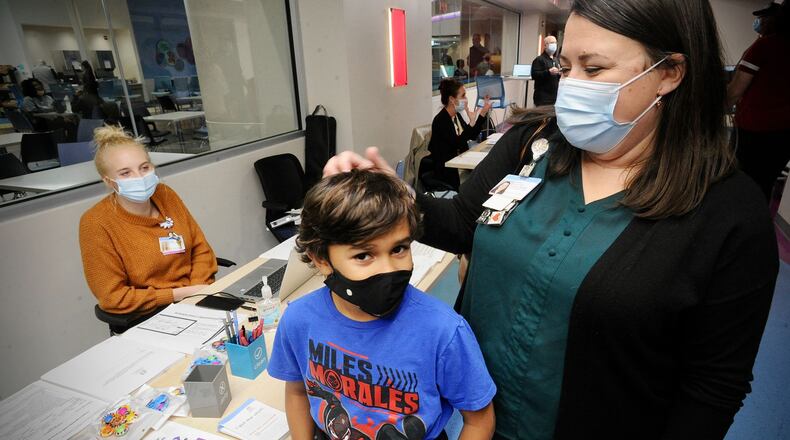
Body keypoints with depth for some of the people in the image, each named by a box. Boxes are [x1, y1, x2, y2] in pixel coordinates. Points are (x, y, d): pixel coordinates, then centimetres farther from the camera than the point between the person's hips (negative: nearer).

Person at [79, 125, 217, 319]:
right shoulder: (96, 223, -9)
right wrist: (179, 294, -13)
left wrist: (199, 289, -8)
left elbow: (200, 247, 8)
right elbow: (113, 297, -7)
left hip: (195, 302, 5)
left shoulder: (165, 195, 3)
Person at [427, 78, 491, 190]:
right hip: (446, 172, -8)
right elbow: (457, 143, -25)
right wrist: (472, 122, -28)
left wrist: (483, 112, 4)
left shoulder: (456, 115, 6)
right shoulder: (440, 120, -19)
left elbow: (472, 136, 10)